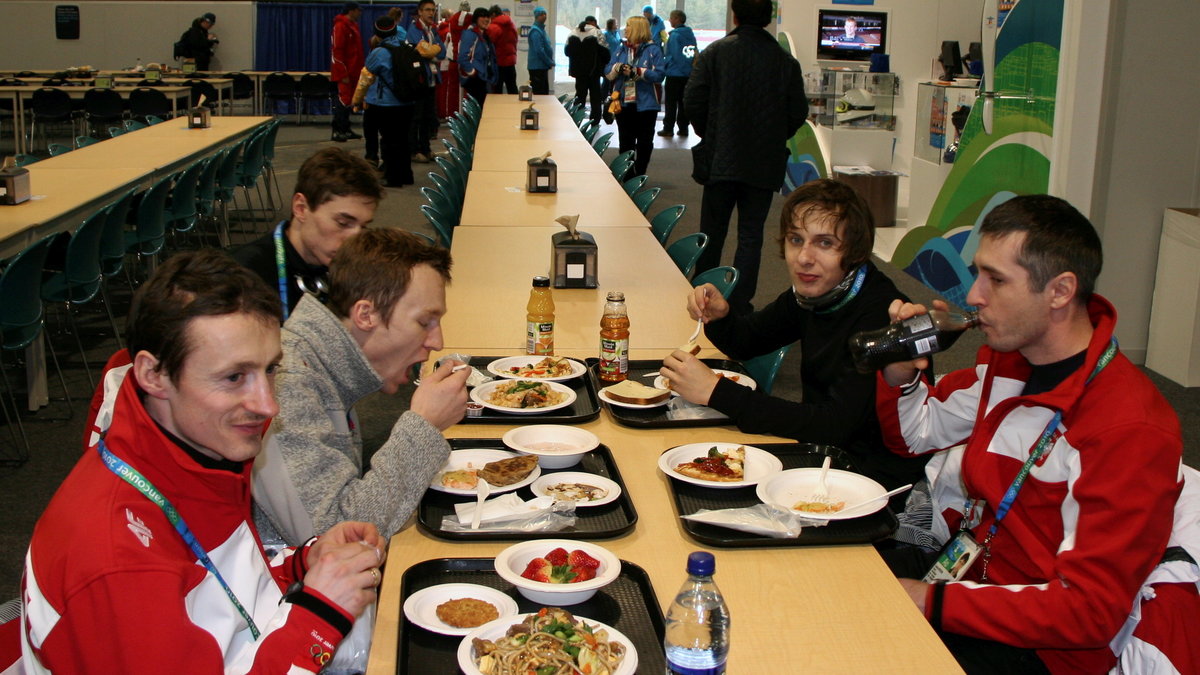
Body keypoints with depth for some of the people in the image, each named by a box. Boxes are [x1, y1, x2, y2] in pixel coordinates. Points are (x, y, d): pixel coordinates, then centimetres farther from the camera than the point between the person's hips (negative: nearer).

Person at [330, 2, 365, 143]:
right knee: (343, 99, -9)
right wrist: (343, 74, -21)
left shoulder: (353, 26, 17)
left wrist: (359, 70, 15)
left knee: (348, 100, 10)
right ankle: (337, 131, -7)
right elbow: (337, 51, -18)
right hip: (345, 72, -9)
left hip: (353, 71, 9)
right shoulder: (341, 26, -12)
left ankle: (345, 129, 14)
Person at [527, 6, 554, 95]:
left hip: (543, 67, 10)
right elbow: (539, 50, -20)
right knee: (538, 93, -8)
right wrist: (550, 63, -13)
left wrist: (550, 62, 10)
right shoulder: (535, 31, -14)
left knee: (545, 92, 12)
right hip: (537, 67, -10)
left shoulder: (541, 29, 16)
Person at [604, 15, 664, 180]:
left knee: (644, 143, 5)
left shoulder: (653, 50, -5)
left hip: (645, 105, -4)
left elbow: (659, 75, -14)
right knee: (625, 143, 10)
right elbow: (608, 73, 6)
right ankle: (626, 178, 19)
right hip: (624, 104, 4)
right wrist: (618, 68, -16)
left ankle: (639, 177, 17)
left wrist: (636, 72, -23)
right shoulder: (621, 50, 11)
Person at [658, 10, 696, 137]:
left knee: (671, 103, 1)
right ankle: (683, 128, 13)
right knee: (683, 102, 13)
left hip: (674, 74, -6)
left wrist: (666, 67, 2)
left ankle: (668, 128, 2)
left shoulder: (675, 35, -13)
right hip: (688, 74, 6)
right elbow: (695, 54, 9)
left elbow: (671, 55, -13)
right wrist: (690, 67, 13)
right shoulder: (691, 35, 7)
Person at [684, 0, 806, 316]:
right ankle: (739, 306, 7)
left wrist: (709, 136, 10)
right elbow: (798, 113, -1)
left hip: (721, 160, -1)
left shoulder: (715, 53, -6)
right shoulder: (786, 61, -2)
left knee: (712, 233, 12)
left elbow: (693, 102, -7)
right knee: (751, 236, 8)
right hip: (765, 166, 1)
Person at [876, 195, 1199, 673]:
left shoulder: (1129, 429, -24)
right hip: (969, 570, 8)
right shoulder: (1008, 358, 1)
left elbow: (1089, 611, -24)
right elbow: (914, 435, 17)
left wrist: (931, 601, -25)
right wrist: (899, 375, -6)